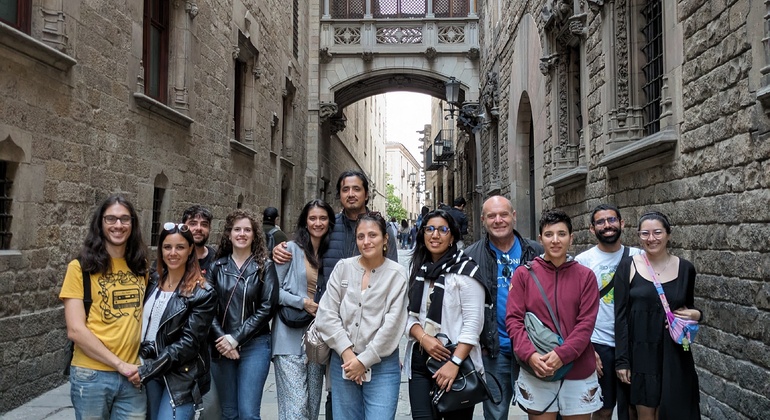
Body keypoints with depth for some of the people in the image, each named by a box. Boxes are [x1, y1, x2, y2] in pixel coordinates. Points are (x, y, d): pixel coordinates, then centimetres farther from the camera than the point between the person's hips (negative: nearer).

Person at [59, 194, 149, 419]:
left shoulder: (140, 266, 6)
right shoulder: (81, 267, -6)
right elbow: (75, 330, -12)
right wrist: (120, 364, -13)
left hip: (133, 375, 3)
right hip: (91, 376, -3)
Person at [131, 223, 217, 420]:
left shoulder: (202, 293, -11)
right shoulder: (153, 281, 5)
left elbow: (189, 342, -15)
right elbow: (142, 323, 13)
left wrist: (149, 368, -18)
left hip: (181, 377, -5)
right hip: (148, 372, 5)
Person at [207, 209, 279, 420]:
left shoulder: (265, 266, 1)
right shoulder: (217, 267, 7)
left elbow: (267, 307, -6)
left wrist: (236, 338, -12)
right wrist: (222, 339, -11)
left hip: (255, 345, -2)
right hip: (222, 347, 3)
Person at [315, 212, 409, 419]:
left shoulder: (397, 273, -5)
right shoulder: (343, 268, 2)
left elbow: (392, 324, -9)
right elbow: (326, 314, -1)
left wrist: (365, 360, -10)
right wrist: (346, 352, -9)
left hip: (382, 365, -2)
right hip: (343, 361, 3)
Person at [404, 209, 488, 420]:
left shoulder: (465, 270, -9)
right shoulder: (419, 270, 9)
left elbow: (473, 323, -14)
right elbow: (410, 315, 10)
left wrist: (454, 363, -20)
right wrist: (423, 338, -10)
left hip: (456, 363, -4)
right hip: (420, 362, 4)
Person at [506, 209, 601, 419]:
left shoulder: (585, 276, 2)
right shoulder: (523, 274, 0)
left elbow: (586, 323, -5)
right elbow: (513, 319, -3)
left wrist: (561, 355, -18)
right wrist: (530, 355, -18)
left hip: (578, 373, 1)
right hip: (536, 373, -1)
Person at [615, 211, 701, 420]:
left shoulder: (685, 268, 2)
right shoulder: (627, 267, -4)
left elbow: (689, 307, 16)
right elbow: (620, 316, -4)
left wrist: (696, 314, -9)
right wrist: (621, 360, -8)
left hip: (674, 354, 2)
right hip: (640, 353, -1)